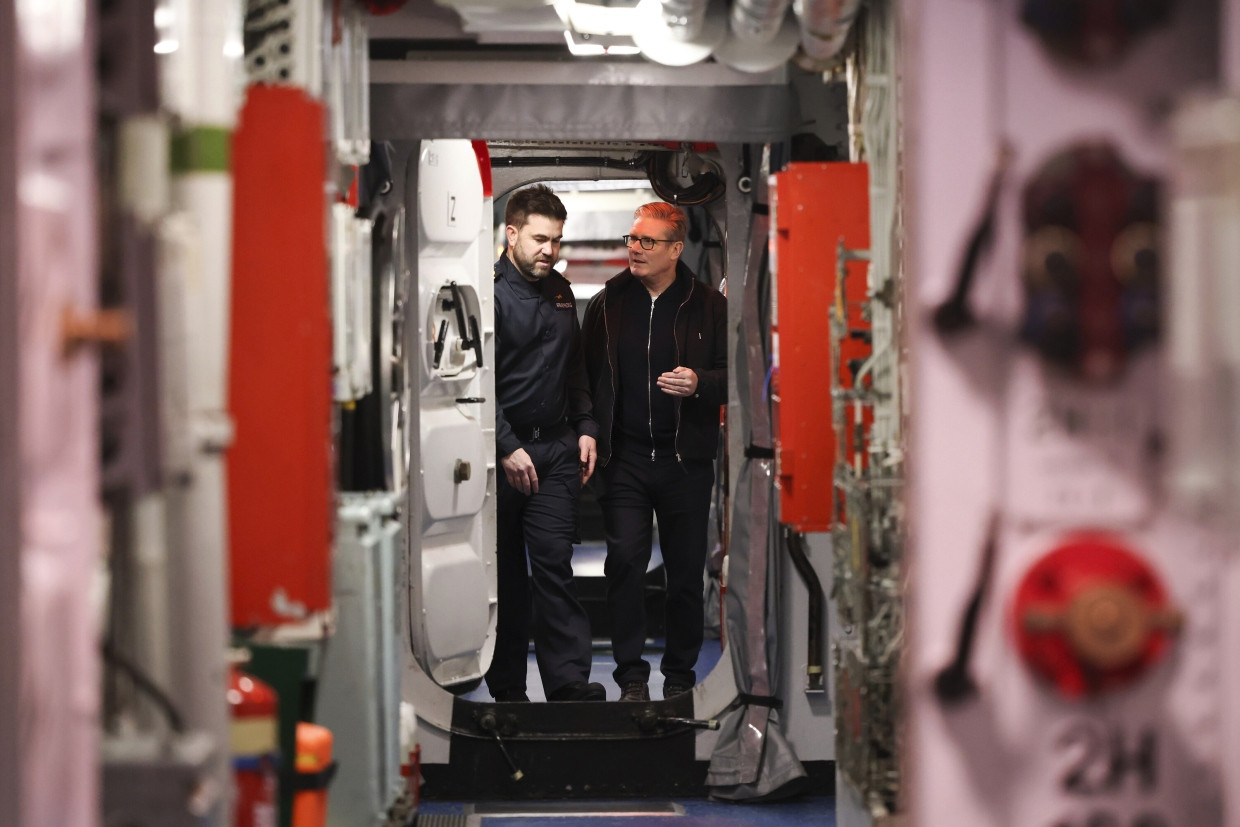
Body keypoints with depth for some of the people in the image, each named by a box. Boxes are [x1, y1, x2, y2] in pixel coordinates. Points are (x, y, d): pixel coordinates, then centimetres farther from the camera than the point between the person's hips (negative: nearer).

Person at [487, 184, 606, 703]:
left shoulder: (560, 292, 13)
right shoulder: (491, 293, -9)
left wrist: (585, 428, 14)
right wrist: (507, 449, -17)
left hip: (556, 447, 5)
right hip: (501, 451, -5)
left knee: (554, 563, -3)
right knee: (504, 573, 4)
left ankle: (569, 680, -7)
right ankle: (507, 686, 12)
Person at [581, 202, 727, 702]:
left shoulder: (708, 306, 0)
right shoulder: (606, 304, 6)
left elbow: (732, 376, 1)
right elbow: (586, 375, 11)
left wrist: (699, 382, -19)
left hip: (686, 461, -1)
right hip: (624, 459, 1)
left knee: (686, 571, 6)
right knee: (624, 559, -9)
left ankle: (680, 674, 20)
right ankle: (631, 675, -1)